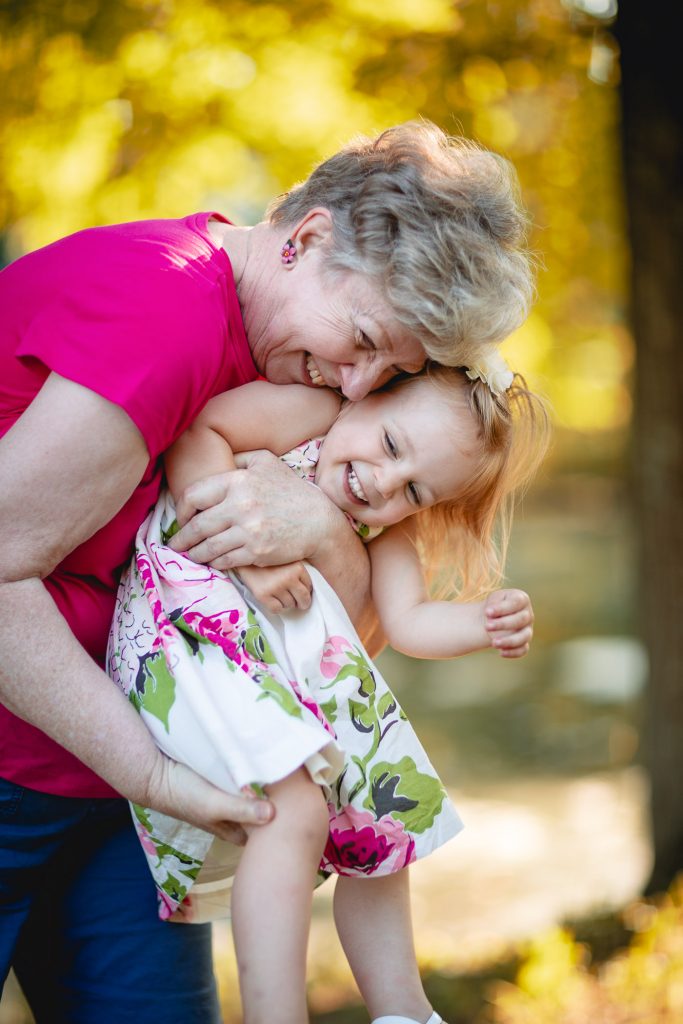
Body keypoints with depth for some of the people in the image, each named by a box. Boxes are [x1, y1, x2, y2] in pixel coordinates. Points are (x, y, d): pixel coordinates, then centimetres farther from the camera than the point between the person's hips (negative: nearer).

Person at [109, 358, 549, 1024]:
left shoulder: (388, 527, 12)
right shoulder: (308, 410, -7)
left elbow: (408, 621, 1)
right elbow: (192, 431, -16)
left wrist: (488, 623, -19)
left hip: (303, 662, 9)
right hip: (193, 624, -9)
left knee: (378, 825, 12)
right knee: (299, 810, -25)